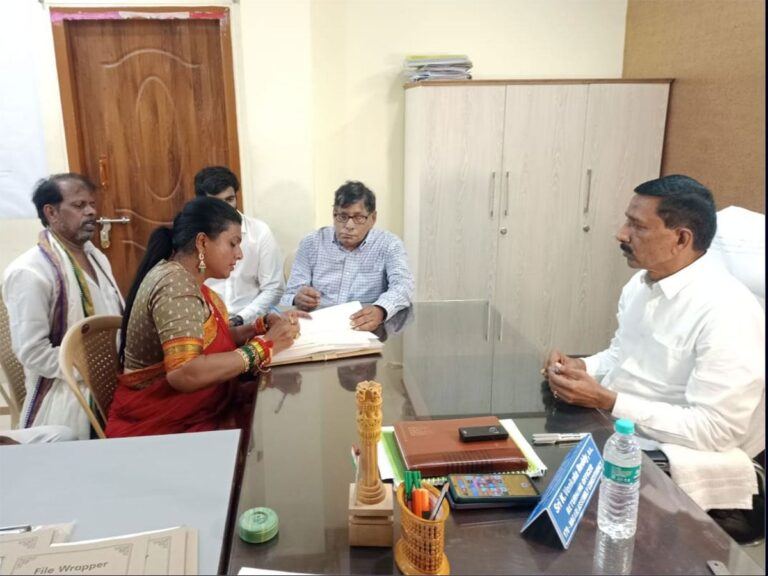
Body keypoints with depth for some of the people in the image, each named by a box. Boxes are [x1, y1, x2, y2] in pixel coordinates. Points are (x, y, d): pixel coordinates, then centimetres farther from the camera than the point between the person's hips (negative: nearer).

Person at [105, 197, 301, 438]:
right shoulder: (175, 284, -21)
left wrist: (263, 325, -6)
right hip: (160, 429, -8)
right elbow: (184, 374, -32)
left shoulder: (187, 278, 8)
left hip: (189, 416, 8)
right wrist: (264, 346, -24)